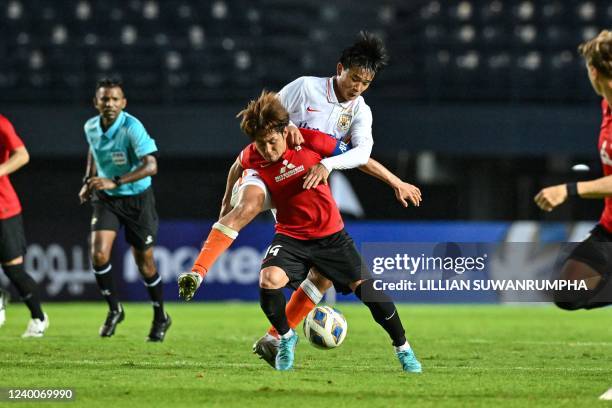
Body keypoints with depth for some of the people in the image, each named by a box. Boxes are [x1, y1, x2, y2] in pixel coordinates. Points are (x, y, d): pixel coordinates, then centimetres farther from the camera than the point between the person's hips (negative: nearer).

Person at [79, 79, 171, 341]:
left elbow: (151, 166, -33)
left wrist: (115, 182, -40)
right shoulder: (91, 127, -5)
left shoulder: (132, 128, -24)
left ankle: (160, 318, 26)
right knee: (98, 254, -14)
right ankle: (114, 310, 7)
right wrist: (88, 181, 8)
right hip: (105, 199, 4)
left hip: (137, 199, -4)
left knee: (144, 262, 5)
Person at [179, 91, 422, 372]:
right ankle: (286, 337, 0)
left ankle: (403, 348, 14)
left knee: (367, 288, -8)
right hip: (291, 236, 0)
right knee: (269, 278, -28)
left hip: (331, 234, 0)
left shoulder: (310, 141, -18)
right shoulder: (251, 159, -15)